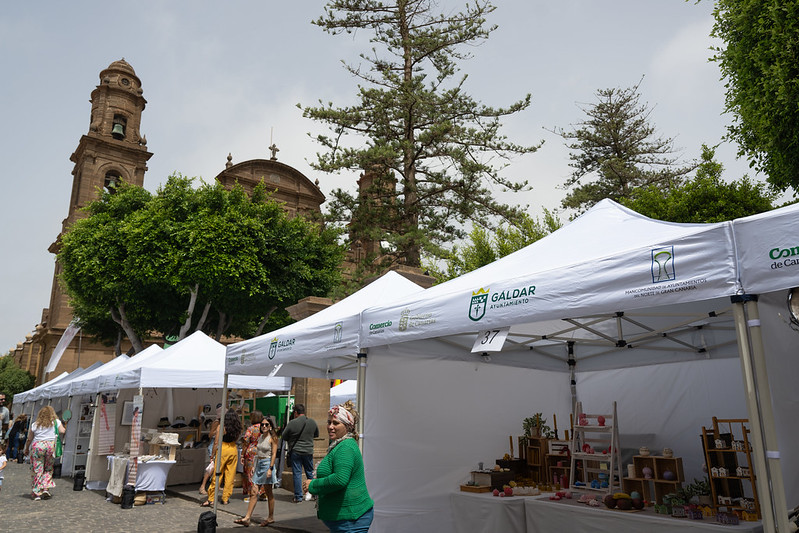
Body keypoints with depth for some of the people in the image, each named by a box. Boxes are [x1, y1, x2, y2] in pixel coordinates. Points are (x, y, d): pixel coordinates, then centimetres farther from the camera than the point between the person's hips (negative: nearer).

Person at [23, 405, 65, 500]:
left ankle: (36, 493, 7)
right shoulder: (56, 422, 6)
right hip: (50, 446, 0)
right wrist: (64, 427, 17)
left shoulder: (34, 425, 9)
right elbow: (62, 431, -4)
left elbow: (29, 439, 10)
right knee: (48, 469, 13)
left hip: (37, 446, 0)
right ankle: (46, 489, 3)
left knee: (36, 470, 5)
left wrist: (26, 449, 23)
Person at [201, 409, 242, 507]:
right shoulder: (237, 428, 2)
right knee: (230, 475, 9)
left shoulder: (222, 427, -10)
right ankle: (225, 498, 16)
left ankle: (210, 499, 8)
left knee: (217, 474, 3)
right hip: (234, 449, 4)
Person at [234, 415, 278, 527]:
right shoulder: (260, 436, 12)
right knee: (254, 492, 3)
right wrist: (254, 466, 16)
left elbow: (274, 454, -13)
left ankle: (271, 517, 16)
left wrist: (270, 469, -19)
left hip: (267, 464, -7)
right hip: (259, 465, 7)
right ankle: (247, 518, 3)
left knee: (268, 492, 4)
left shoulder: (272, 438, -9)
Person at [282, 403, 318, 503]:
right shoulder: (312, 422, -3)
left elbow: (284, 437, -2)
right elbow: (317, 435, 13)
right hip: (309, 451, 3)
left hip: (295, 451, -3)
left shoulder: (292, 423, -14)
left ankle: (298, 497, 9)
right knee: (310, 473, 16)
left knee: (297, 474, 5)